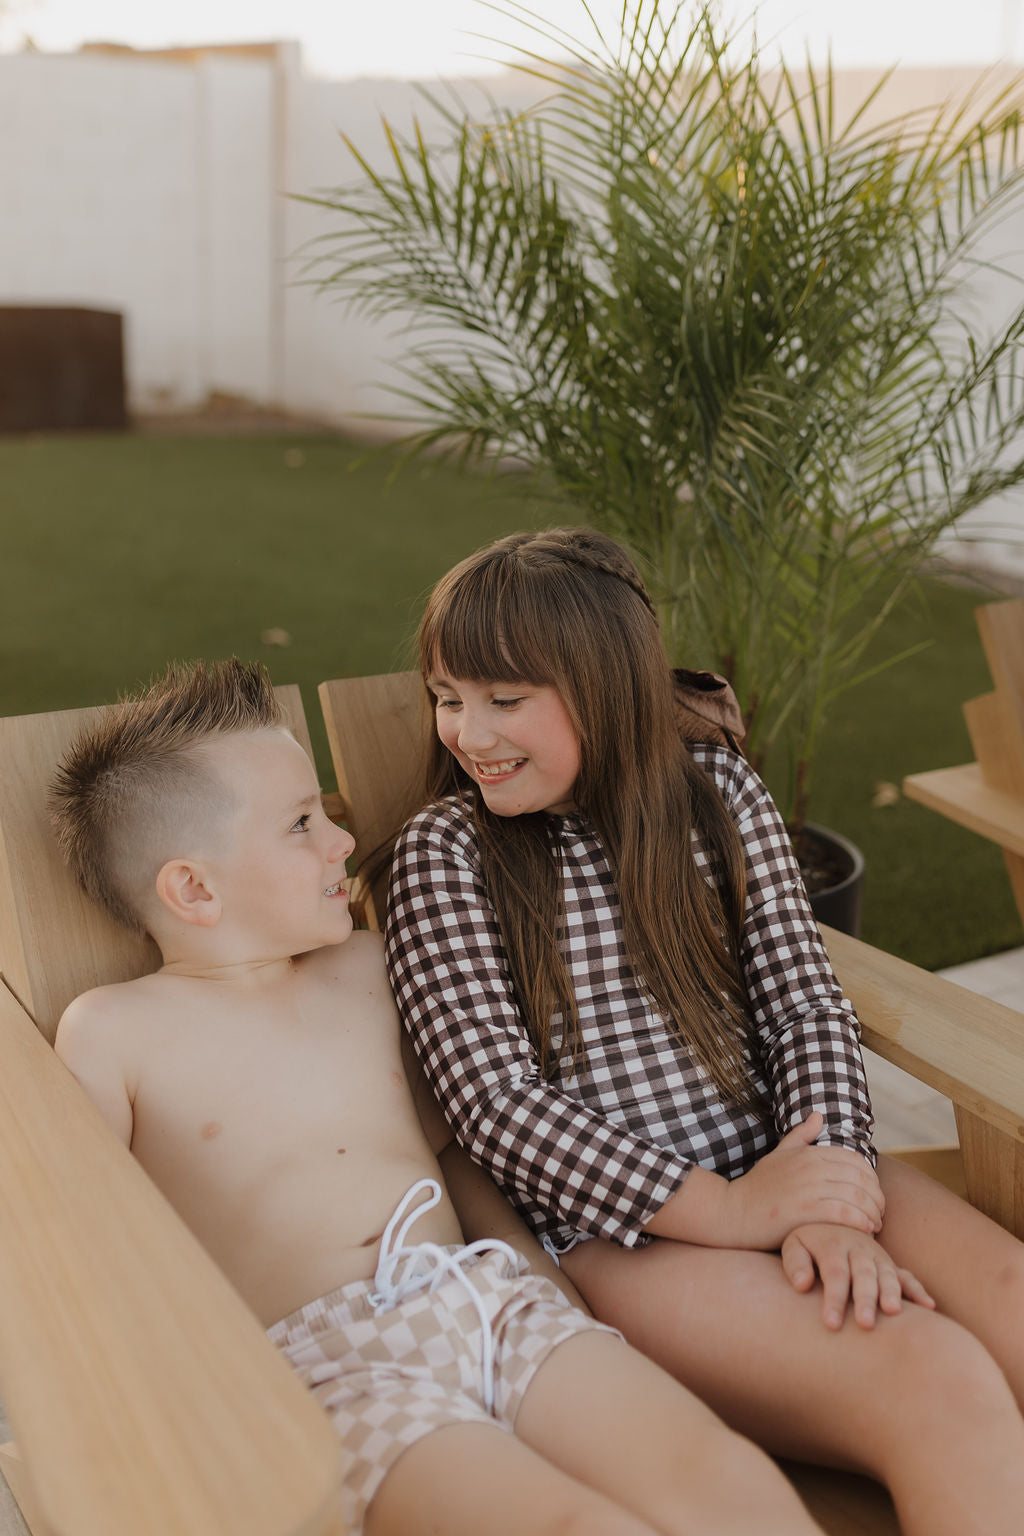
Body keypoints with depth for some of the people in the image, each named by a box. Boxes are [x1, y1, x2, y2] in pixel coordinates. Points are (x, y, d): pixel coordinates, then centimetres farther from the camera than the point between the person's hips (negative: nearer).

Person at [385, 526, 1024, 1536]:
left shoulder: (716, 792, 8)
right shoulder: (444, 854, -2)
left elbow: (808, 1007, 5)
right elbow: (494, 1101, -10)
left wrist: (828, 1205, -13)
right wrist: (725, 1206, -19)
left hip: (787, 1172, 5)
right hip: (622, 1226, -4)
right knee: (942, 1386, -28)